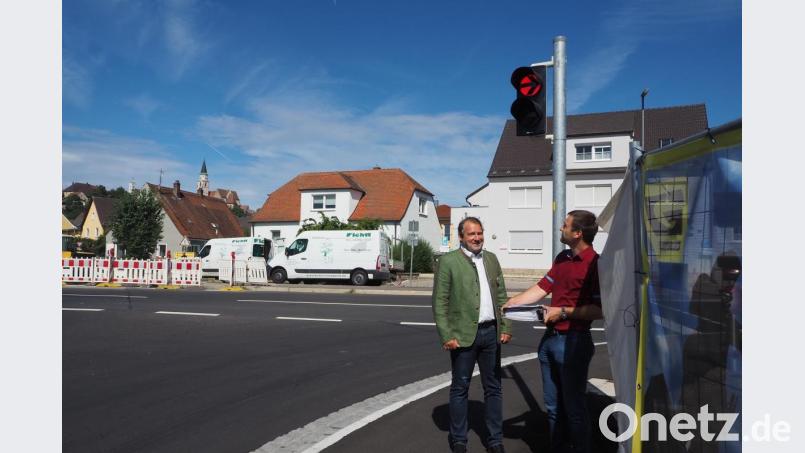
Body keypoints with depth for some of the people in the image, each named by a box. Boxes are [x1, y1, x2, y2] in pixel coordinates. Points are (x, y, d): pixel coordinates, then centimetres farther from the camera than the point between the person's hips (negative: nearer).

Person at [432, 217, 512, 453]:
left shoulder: (492, 259, 10)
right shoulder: (448, 261, -6)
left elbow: (501, 296, 13)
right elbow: (440, 302, -8)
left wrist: (506, 327, 5)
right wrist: (446, 336, -13)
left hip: (491, 332, 5)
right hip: (463, 334, -4)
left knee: (493, 388, 12)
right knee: (460, 388, 9)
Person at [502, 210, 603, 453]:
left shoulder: (595, 264, -15)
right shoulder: (562, 258, 12)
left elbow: (599, 310, -19)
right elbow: (541, 288, 11)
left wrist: (563, 312, -18)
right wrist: (510, 303, 5)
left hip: (573, 342, -8)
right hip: (550, 338, 8)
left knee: (573, 406, 5)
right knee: (553, 405, 17)